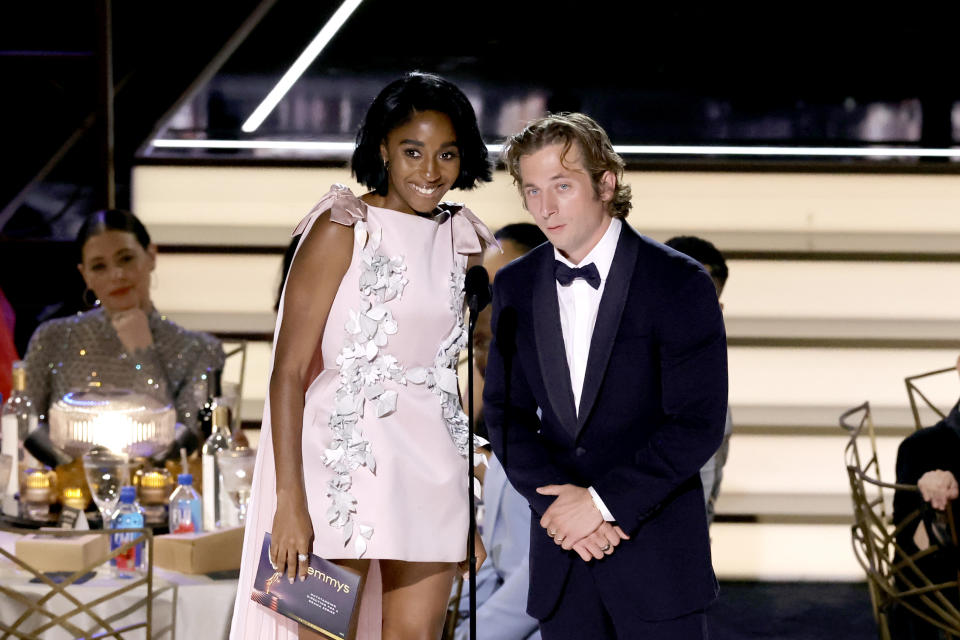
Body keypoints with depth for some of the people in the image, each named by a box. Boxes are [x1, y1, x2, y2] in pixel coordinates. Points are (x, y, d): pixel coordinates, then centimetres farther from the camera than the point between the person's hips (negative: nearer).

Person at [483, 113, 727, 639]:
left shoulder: (678, 283, -8)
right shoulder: (514, 287, 7)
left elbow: (698, 424, -11)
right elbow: (504, 413, 6)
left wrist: (603, 501, -15)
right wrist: (556, 501, -10)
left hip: (657, 551, -4)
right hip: (559, 555, 4)